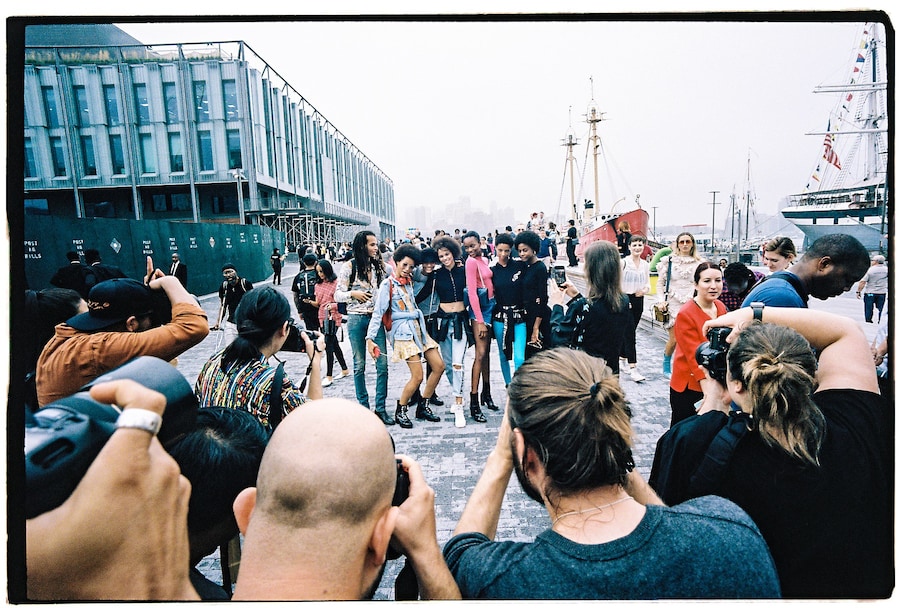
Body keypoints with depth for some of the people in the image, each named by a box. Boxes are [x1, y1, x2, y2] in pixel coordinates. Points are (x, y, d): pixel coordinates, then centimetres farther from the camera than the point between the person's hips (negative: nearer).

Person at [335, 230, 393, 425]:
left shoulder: (380, 265, 6)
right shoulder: (349, 267, -3)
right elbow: (337, 295, -1)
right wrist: (353, 294, -19)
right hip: (356, 319, -3)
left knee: (382, 364, 0)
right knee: (359, 365, 7)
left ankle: (380, 407, 11)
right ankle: (363, 406, 20)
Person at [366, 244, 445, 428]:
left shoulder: (409, 281, 15)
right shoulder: (387, 285, -6)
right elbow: (378, 313, -12)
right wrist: (370, 338, -19)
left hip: (418, 328, 8)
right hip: (403, 331, -8)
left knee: (439, 366, 3)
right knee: (417, 377, -11)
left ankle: (422, 407, 17)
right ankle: (400, 412, 11)